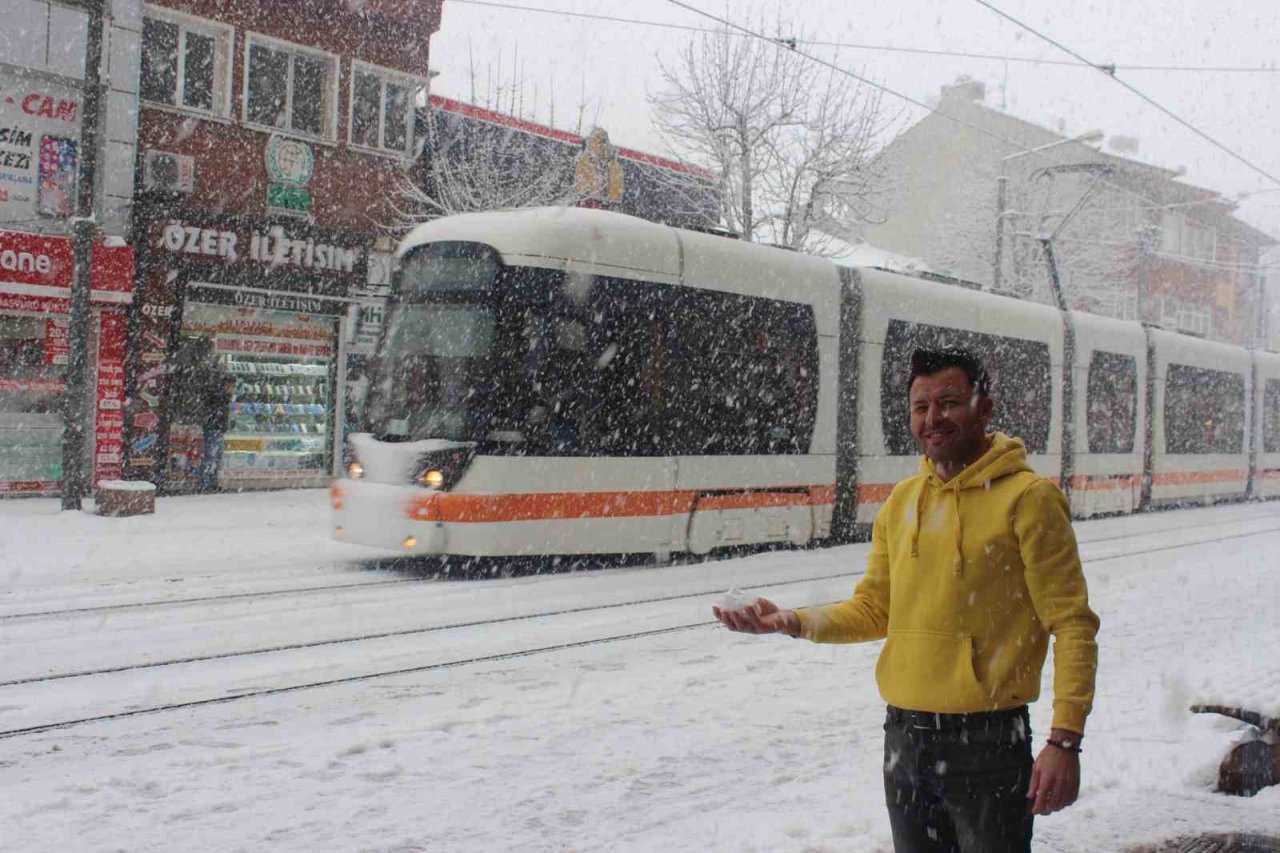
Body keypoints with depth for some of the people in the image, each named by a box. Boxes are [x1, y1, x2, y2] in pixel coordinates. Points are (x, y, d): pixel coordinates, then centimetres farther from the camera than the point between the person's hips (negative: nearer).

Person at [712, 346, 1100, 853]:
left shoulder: (1027, 497, -10)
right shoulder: (901, 501, 8)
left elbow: (1073, 626, -11)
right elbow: (873, 610, 16)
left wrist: (1065, 741, -19)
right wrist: (793, 622, -1)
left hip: (988, 741, -6)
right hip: (904, 738, 6)